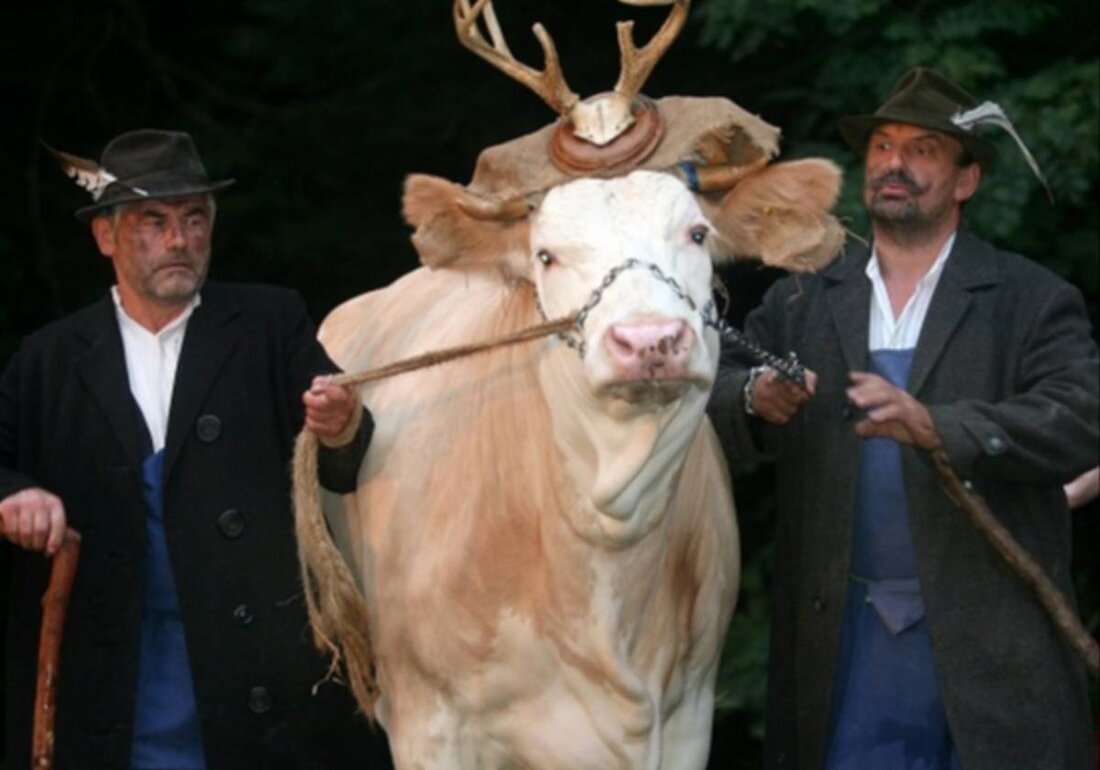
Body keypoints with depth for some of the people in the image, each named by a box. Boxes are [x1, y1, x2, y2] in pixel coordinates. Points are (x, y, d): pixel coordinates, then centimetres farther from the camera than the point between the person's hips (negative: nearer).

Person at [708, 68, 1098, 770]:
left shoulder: (1031, 301, 2)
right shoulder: (803, 302, 12)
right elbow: (715, 394, 5)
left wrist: (936, 427, -26)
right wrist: (755, 397, -19)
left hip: (991, 639, -2)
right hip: (844, 632, 2)